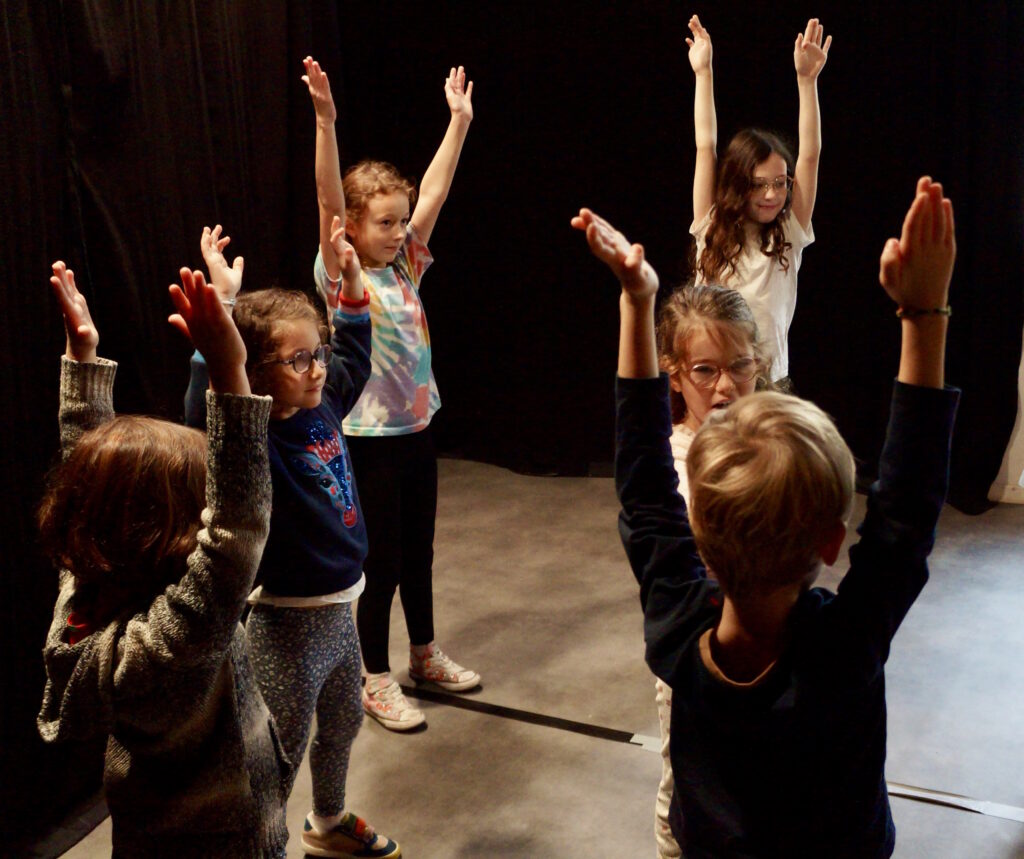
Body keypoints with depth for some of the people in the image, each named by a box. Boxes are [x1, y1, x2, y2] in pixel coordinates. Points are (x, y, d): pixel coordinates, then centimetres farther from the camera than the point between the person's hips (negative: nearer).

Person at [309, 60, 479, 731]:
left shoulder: (405, 266, 5)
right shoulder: (341, 277, -11)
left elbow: (434, 193, 4)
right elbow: (328, 202, -25)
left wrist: (459, 121, 3)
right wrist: (326, 122, -36)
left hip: (418, 428, 6)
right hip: (370, 437, -6)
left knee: (419, 550, 18)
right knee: (382, 561, 3)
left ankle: (426, 654, 35)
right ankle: (378, 681, 18)